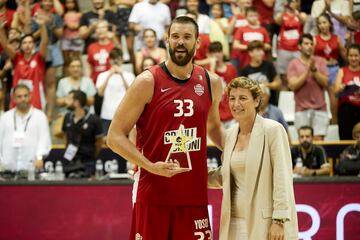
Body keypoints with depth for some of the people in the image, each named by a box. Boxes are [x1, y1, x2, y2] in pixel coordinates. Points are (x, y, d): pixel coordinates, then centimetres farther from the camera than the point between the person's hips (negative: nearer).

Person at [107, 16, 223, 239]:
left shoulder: (211, 83, 8)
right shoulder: (148, 82, -6)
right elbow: (115, 136, -7)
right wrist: (151, 166, -19)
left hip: (194, 194, 4)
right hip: (153, 193, -4)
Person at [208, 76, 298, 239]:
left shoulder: (273, 130, -7)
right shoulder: (230, 134, 11)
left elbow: (282, 178, -11)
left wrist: (279, 221, -16)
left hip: (264, 224, -6)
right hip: (235, 224, 6)